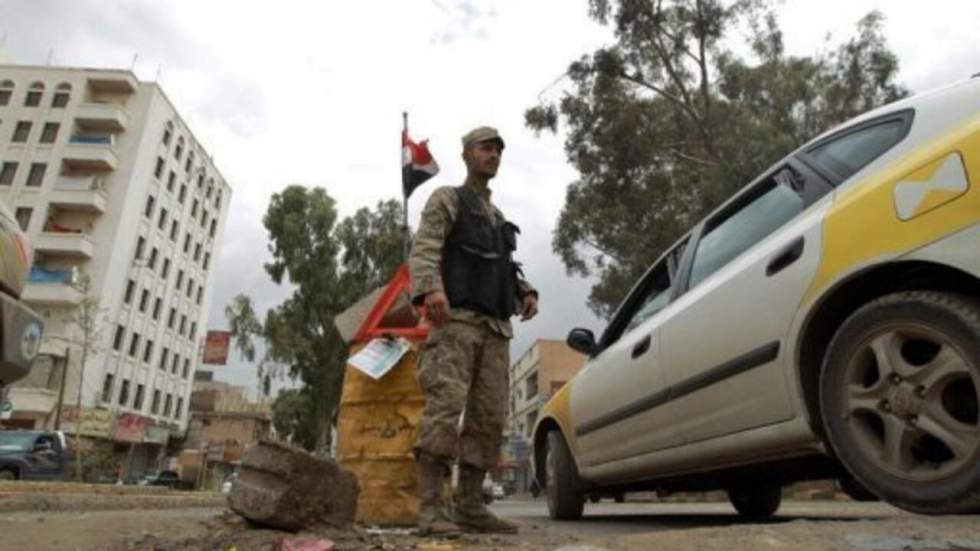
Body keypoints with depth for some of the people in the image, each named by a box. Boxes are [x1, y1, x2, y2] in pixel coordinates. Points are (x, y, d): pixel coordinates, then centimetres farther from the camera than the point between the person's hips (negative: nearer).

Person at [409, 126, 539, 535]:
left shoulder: (498, 217, 30)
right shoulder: (447, 199, 10)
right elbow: (424, 248, -6)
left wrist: (526, 293, 6)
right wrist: (431, 288, -26)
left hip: (495, 326, 7)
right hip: (456, 318, -7)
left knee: (489, 417, 0)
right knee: (445, 407, -19)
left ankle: (470, 506, 4)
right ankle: (431, 508, -18)